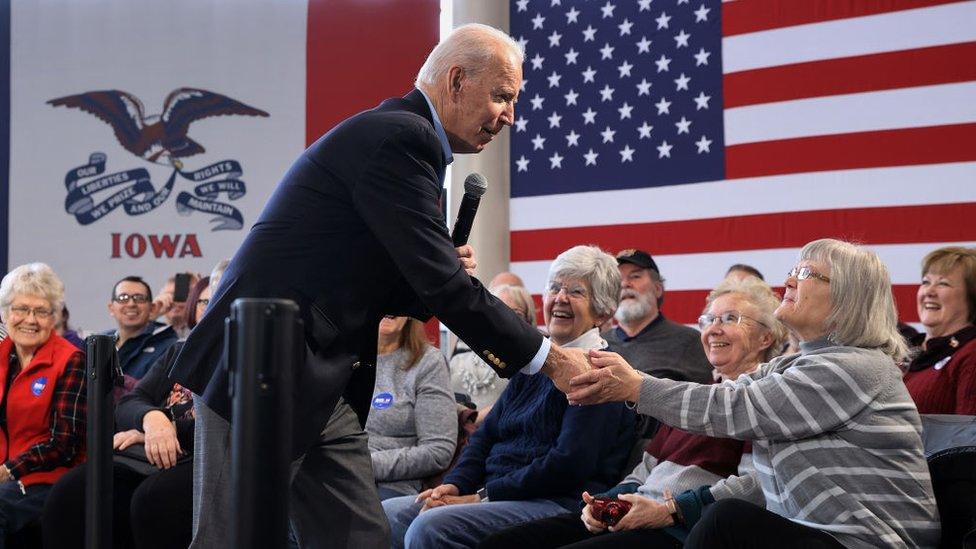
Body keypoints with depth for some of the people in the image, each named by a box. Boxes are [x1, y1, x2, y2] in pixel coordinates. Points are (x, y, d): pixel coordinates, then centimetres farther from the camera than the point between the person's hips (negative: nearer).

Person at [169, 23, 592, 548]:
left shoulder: (403, 135, 15)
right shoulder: (399, 137, -16)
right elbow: (443, 287, -21)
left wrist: (445, 274, 0)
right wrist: (550, 358, -14)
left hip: (324, 384, 10)